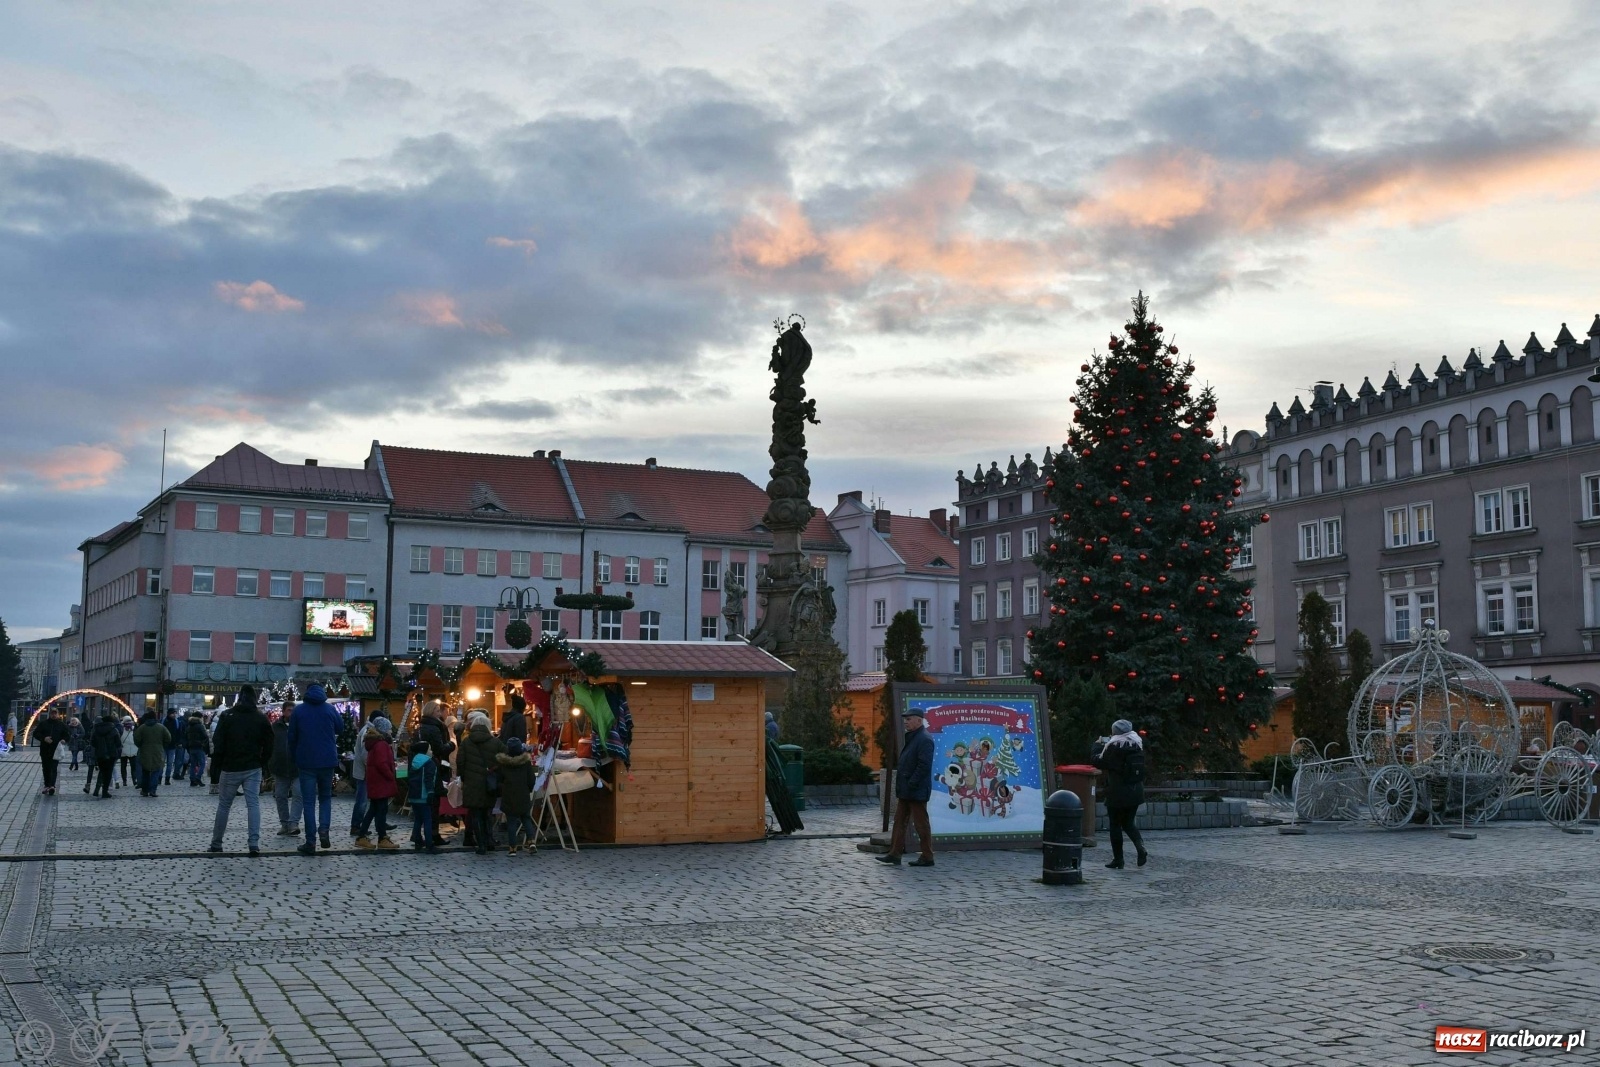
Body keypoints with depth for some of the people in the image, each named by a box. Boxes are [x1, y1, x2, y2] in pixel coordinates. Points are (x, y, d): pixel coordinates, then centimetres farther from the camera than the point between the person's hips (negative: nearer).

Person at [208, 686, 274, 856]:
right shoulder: (262, 719, 2)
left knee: (224, 805, 10)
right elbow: (268, 746, 2)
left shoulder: (227, 716, -3)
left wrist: (216, 766, 1)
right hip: (253, 769, 1)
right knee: (253, 804, -1)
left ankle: (216, 843, 17)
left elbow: (218, 745, -6)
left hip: (230, 769, -1)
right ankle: (254, 844, -11)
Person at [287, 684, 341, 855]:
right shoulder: (330, 709, -1)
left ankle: (311, 842, 0)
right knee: (325, 797, 17)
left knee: (308, 802, 4)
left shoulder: (298, 710, -3)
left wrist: (294, 756, 14)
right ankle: (323, 829, -6)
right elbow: (340, 727, 13)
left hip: (306, 761, -1)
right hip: (327, 761, 1)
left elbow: (292, 737, 1)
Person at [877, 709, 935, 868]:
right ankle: (894, 854, 14)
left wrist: (912, 784, -22)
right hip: (905, 791, 10)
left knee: (921, 824, -1)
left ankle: (927, 858, 7)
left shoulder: (924, 740, -16)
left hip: (916, 791, -10)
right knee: (900, 821, 10)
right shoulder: (911, 738, 15)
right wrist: (900, 785, 14)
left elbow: (924, 766, -23)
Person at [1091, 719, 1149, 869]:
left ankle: (1118, 860, 9)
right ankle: (1141, 847, -5)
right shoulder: (1137, 745, 3)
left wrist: (1097, 745, 11)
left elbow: (1097, 761, -7)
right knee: (1128, 823, 19)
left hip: (1117, 794, -6)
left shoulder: (1113, 747, -15)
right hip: (1136, 792, 6)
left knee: (1115, 825, 6)